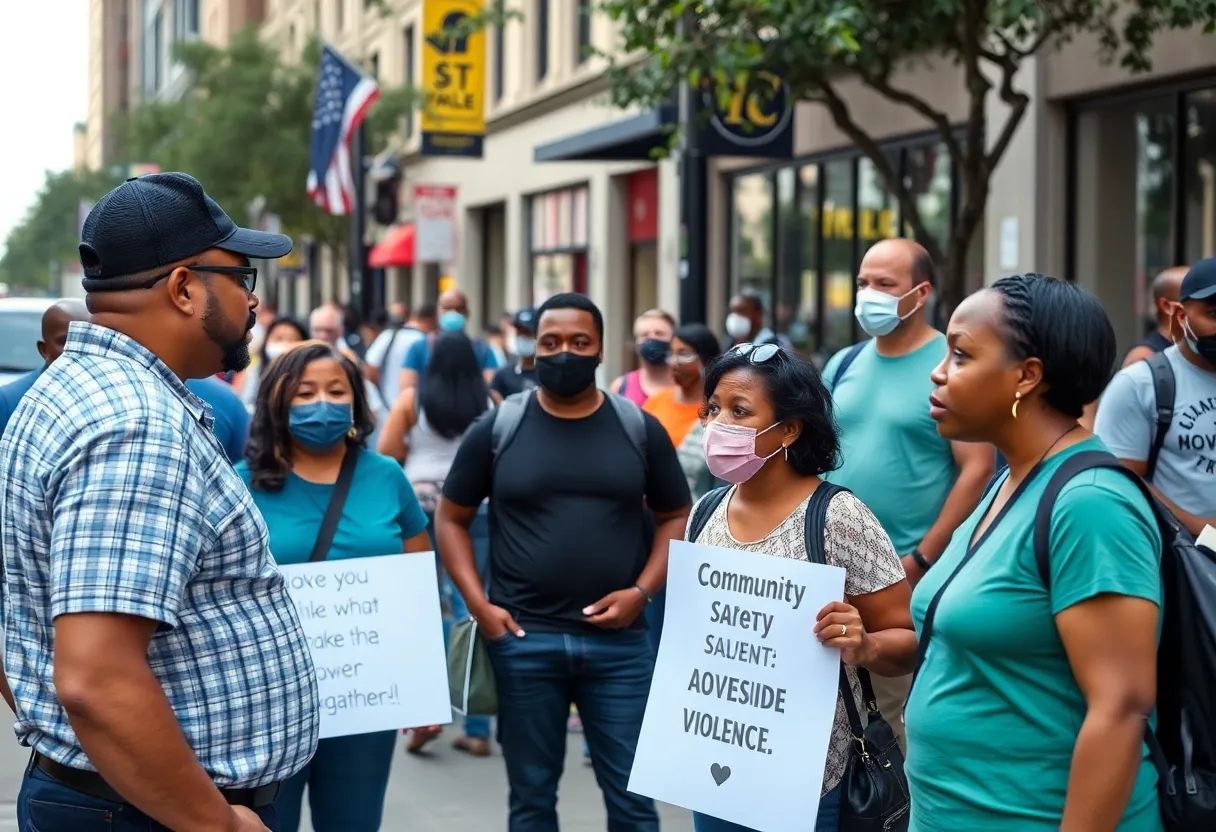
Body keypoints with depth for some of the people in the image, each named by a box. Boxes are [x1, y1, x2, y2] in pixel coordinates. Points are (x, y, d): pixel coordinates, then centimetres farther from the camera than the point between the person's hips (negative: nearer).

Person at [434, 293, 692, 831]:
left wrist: (642, 591, -6)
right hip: (522, 639, 0)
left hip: (619, 640, 0)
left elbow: (677, 518, 9)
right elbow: (450, 518, 7)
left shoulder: (640, 429, 3)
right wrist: (478, 603, -5)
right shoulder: (497, 429, 1)